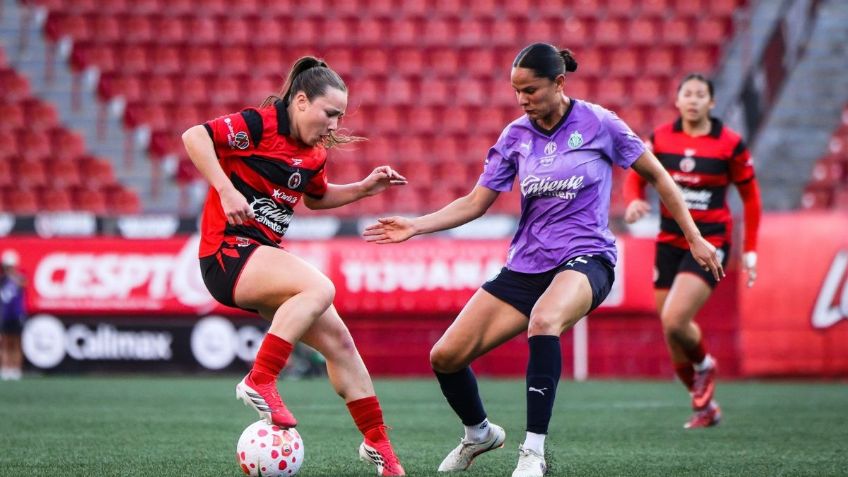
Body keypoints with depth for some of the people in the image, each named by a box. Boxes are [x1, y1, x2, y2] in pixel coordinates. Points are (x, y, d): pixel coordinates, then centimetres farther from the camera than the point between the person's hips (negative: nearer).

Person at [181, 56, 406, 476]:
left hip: (264, 254, 9)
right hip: (228, 252, -9)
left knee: (339, 342, 5)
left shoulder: (314, 154, 12)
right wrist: (226, 190, -30)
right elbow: (194, 136, -22)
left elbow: (316, 197, 32)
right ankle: (259, 383, -28)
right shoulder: (259, 125, -12)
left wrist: (363, 188, 17)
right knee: (320, 288, -32)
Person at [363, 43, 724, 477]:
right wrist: (415, 226, -5)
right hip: (527, 262, 5)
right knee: (445, 357, -3)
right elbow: (475, 203, 8)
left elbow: (655, 175, 4)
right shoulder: (515, 136, 4)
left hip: (585, 257, -5)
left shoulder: (597, 123, -6)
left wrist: (694, 237, 5)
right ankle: (479, 434, 29)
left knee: (543, 320, -40)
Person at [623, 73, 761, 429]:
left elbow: (750, 195, 2)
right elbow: (636, 177, 10)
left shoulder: (730, 144, -7)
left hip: (710, 243, -4)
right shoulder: (660, 138, 1)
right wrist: (634, 201, -14)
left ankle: (704, 365, 13)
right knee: (671, 329, 5)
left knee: (673, 321, -21)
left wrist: (750, 251, 1)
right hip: (670, 242, 4)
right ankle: (705, 405, 24)